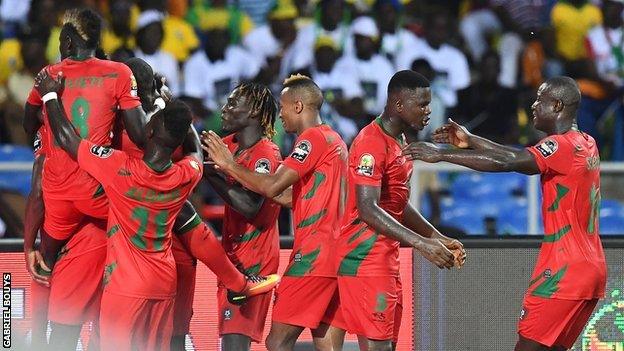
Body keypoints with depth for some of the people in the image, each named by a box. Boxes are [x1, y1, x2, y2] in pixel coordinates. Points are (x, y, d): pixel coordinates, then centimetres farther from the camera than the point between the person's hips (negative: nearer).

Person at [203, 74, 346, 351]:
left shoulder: (313, 138, -10)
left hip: (312, 253, -10)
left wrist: (230, 165, -6)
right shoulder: (335, 140, 19)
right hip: (333, 253, 10)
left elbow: (272, 187, -18)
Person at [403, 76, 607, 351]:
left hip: (565, 272, -9)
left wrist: (442, 154, -21)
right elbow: (522, 156, 17)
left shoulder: (563, 146, -14)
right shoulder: (585, 144, 15)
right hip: (592, 269, 9)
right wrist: (470, 142, 12)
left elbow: (505, 162, -23)